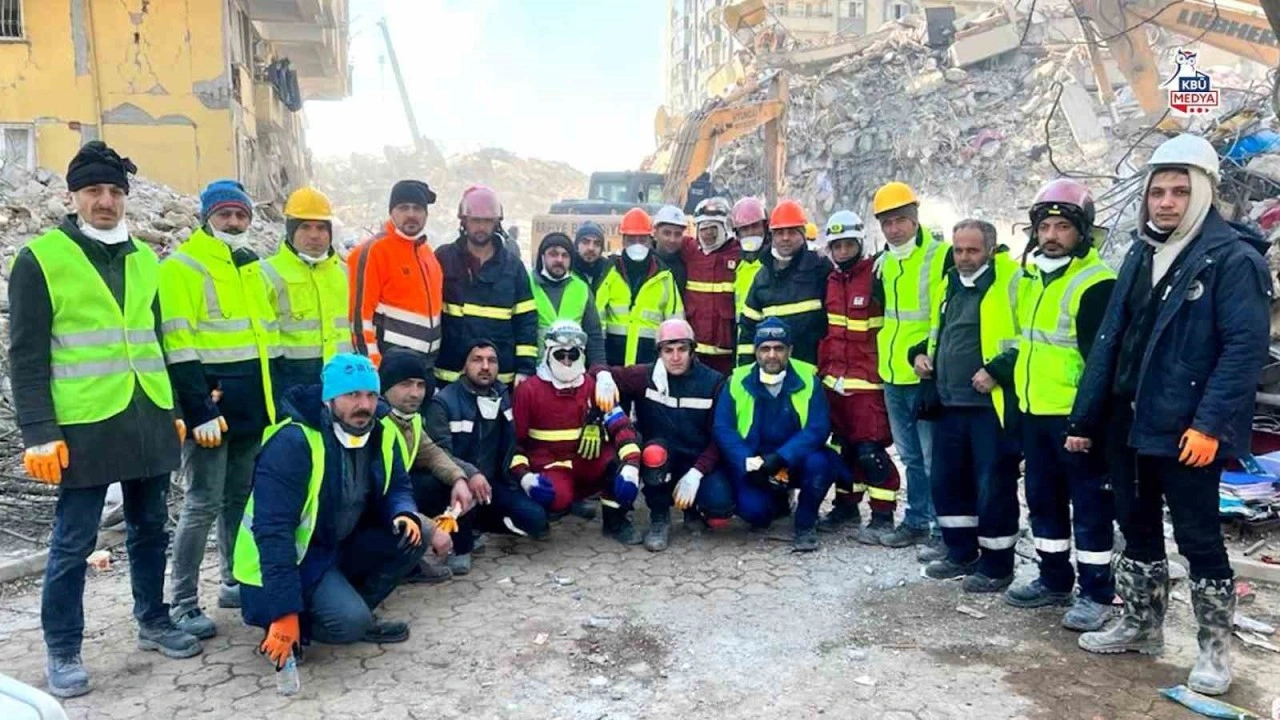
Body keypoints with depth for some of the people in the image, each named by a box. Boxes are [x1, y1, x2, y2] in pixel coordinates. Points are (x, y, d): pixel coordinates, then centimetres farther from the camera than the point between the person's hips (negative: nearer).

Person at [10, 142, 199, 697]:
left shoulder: (143, 258, 13)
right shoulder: (40, 258, -4)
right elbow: (26, 355, -7)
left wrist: (173, 410, 16)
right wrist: (39, 433, -13)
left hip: (148, 419, 5)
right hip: (84, 424, -5)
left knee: (150, 529, 16)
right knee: (74, 541, 4)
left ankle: (153, 623, 32)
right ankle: (62, 650, 19)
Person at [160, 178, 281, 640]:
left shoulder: (254, 268, 16)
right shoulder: (181, 268, -7)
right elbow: (178, 349, -14)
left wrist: (275, 400, 14)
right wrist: (200, 411, -19)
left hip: (252, 407, 7)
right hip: (212, 407, -7)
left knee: (242, 497, 14)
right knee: (204, 503, -5)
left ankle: (235, 582, 26)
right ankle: (183, 602, 5)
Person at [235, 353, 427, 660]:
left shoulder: (380, 434, -5)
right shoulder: (292, 443, -26)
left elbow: (397, 487, 7)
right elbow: (273, 531, -28)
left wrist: (405, 515, -19)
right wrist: (285, 612, -31)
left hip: (341, 546, 7)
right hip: (291, 556, -7)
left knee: (413, 536, -12)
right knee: (350, 621, -28)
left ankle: (355, 613, 2)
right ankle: (299, 620, 3)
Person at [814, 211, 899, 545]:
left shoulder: (876, 276, -9)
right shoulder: (831, 281, 12)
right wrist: (824, 367, 17)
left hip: (868, 381, -7)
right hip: (834, 380, 7)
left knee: (871, 449, -7)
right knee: (842, 446, 15)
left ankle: (883, 516, 4)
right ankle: (846, 506, 28)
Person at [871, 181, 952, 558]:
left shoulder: (942, 256, -10)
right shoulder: (882, 264, 12)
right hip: (893, 375, 7)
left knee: (934, 457, -4)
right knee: (910, 456, 17)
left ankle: (943, 529, 6)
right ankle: (916, 521, 28)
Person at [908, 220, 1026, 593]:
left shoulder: (1012, 281, -7)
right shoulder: (949, 284, 15)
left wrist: (998, 371, -19)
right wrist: (920, 353, 10)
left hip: (991, 405, -8)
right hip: (949, 404, 8)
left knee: (993, 486, 0)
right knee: (947, 481, 14)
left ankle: (996, 566, 14)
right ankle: (961, 553, 30)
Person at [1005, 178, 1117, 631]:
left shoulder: (1096, 283, -14)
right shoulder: (1035, 277, 13)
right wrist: (1019, 394, 18)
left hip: (1074, 415, -9)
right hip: (1034, 411, 9)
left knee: (1089, 505, 2)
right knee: (1043, 500, 16)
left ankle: (1096, 593, 12)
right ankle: (1054, 580, 29)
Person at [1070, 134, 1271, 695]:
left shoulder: (1233, 258, -10)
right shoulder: (1141, 253, 11)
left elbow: (1245, 347, -17)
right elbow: (1109, 339, 10)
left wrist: (1210, 423, -23)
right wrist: (1084, 418, 9)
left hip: (1188, 430, -7)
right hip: (1128, 423, 7)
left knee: (1197, 537, 4)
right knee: (1137, 526, 17)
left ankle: (1215, 647, 20)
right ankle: (1141, 624, 32)